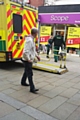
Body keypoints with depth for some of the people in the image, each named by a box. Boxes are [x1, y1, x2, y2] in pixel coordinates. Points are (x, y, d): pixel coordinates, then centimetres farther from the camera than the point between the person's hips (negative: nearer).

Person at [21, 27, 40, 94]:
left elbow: (33, 50, 21)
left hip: (30, 59, 10)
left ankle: (23, 82, 42)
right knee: (30, 74, -5)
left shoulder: (32, 39, 10)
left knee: (26, 71, 23)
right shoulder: (29, 40, -23)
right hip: (27, 60, -10)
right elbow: (26, 51, -28)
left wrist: (37, 55, 15)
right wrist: (28, 59, -24)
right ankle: (32, 88, 1)